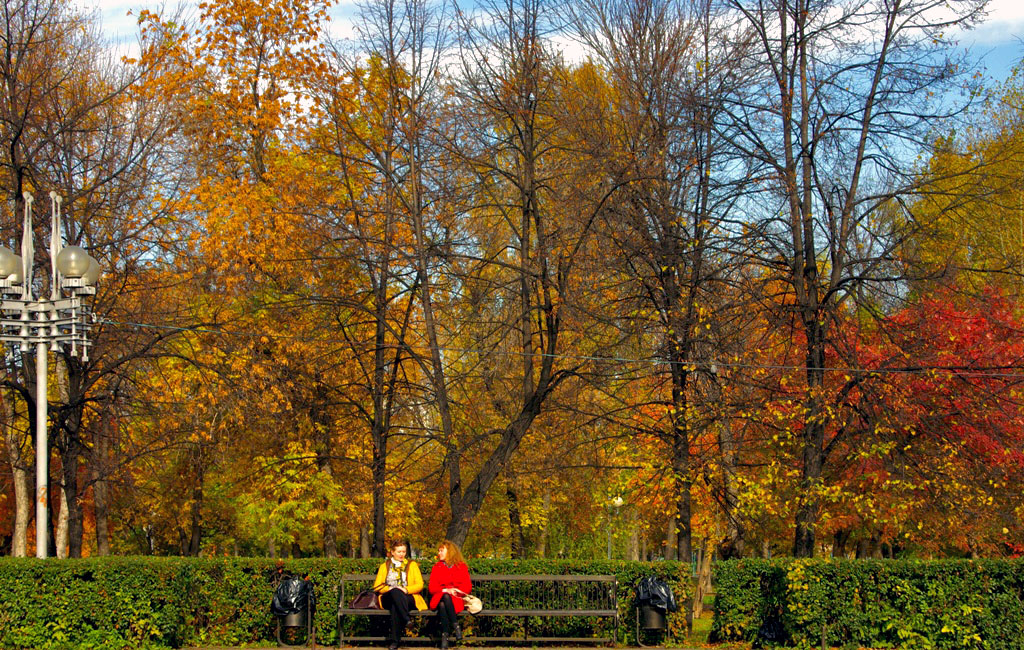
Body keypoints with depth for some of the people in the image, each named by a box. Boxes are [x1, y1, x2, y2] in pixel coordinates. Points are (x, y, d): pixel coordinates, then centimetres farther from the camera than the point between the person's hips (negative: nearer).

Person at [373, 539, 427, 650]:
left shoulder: (412, 565, 21)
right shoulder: (384, 566, 24)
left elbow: (419, 585, 9)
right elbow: (377, 586, 13)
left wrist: (406, 589, -12)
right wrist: (389, 589, -9)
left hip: (408, 598, 0)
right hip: (388, 598, 1)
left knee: (395, 606, -39)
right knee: (395, 592, -39)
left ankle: (395, 640, -43)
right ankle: (407, 620, -51)